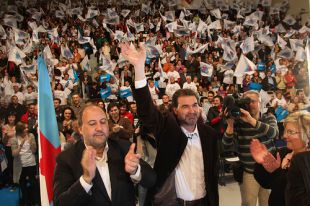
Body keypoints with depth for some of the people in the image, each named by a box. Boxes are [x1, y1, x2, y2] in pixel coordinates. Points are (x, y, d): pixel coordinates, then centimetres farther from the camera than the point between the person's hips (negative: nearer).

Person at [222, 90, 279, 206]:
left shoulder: (269, 118, -1)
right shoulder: (237, 122, -7)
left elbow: (274, 133, -24)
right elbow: (227, 146, -15)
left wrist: (251, 120, -34)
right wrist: (230, 125, -27)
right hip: (248, 173, -1)